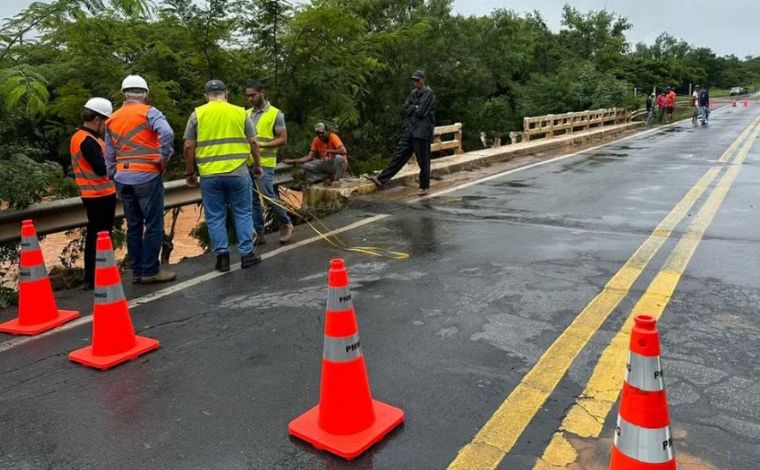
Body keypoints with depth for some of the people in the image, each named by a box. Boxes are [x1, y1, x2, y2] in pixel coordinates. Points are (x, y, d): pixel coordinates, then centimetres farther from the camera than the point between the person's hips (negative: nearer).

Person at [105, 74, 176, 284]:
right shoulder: (148, 112, -4)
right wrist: (164, 157, -11)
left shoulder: (112, 120, 15)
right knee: (154, 225, 0)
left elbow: (109, 156, 15)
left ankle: (137, 271, 16)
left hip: (123, 178, 6)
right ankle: (150, 271, 1)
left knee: (133, 226, 11)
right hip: (146, 176, -6)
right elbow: (166, 133, -23)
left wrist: (114, 177, 21)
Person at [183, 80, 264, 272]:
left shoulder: (197, 114, 3)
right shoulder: (240, 112, 5)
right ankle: (247, 254, 14)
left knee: (215, 217, 9)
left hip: (209, 175, 0)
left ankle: (222, 256, 10)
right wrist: (257, 165, 17)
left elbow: (189, 147, 1)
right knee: (243, 213, 11)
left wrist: (189, 173, 10)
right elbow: (253, 143, 5)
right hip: (238, 173, 0)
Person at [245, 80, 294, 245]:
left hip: (264, 163, -6)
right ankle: (259, 234, 15)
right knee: (253, 200, 7)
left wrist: (262, 145, -19)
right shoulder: (247, 114, 14)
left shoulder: (275, 114, -3)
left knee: (268, 196, -8)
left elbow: (283, 140, -7)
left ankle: (286, 224, 13)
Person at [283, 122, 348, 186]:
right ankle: (331, 176, -3)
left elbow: (343, 151, -33)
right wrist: (293, 161, -14)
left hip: (338, 164, -5)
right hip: (325, 164, 5)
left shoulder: (333, 137, -19)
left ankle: (337, 179, -13)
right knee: (306, 166, -14)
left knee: (339, 157, -39)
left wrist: (328, 151, -34)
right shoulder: (316, 140, -3)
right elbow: (309, 157, -5)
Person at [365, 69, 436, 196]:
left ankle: (424, 187, 13)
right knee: (398, 156, 4)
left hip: (422, 132, -7)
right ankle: (381, 179, 1)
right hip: (410, 130, 7)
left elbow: (421, 112, -15)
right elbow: (403, 111, 11)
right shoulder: (413, 93, 16)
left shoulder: (429, 94, -7)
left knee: (423, 161, 1)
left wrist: (411, 108, 1)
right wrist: (415, 108, -3)